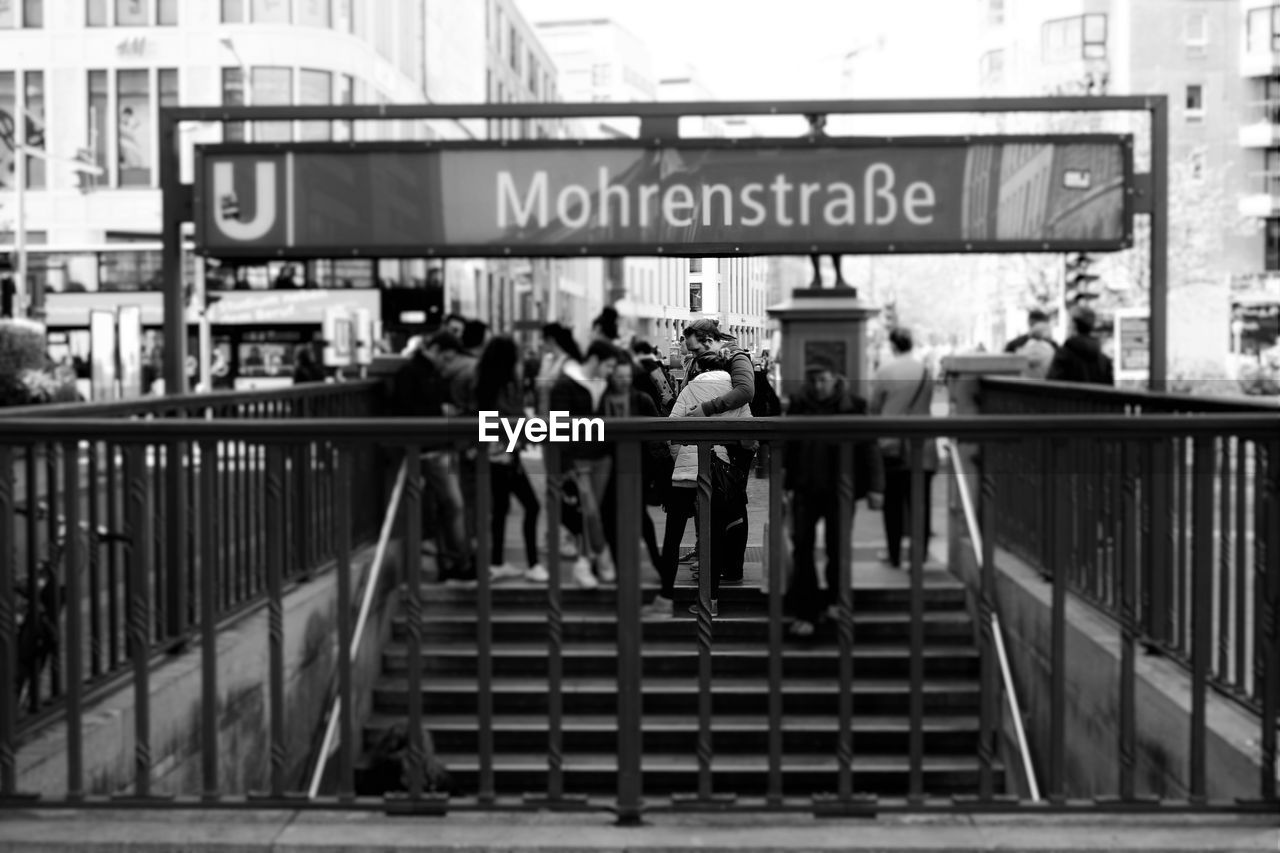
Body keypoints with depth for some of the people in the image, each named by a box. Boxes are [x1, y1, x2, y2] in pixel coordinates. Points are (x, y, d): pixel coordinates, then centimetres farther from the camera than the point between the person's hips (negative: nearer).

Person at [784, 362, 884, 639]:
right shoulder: (799, 406, 4)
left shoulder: (852, 407, -4)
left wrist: (874, 487, -7)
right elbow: (788, 449, 10)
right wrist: (787, 485, 7)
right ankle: (805, 613, 2)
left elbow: (869, 448, -2)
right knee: (802, 546, -3)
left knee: (837, 548, 3)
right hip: (806, 488, 2)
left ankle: (833, 600, 25)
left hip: (840, 488, -2)